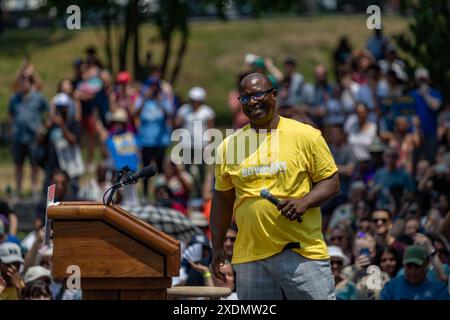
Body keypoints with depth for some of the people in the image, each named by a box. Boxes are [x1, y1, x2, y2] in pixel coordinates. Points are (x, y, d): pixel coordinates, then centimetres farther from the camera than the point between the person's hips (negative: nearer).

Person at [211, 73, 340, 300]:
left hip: (302, 252, -3)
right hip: (250, 258, 3)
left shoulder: (306, 136, 0)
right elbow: (222, 198, 18)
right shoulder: (229, 145, 10)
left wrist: (304, 202, -17)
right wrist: (217, 247, 15)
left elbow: (331, 182, 2)